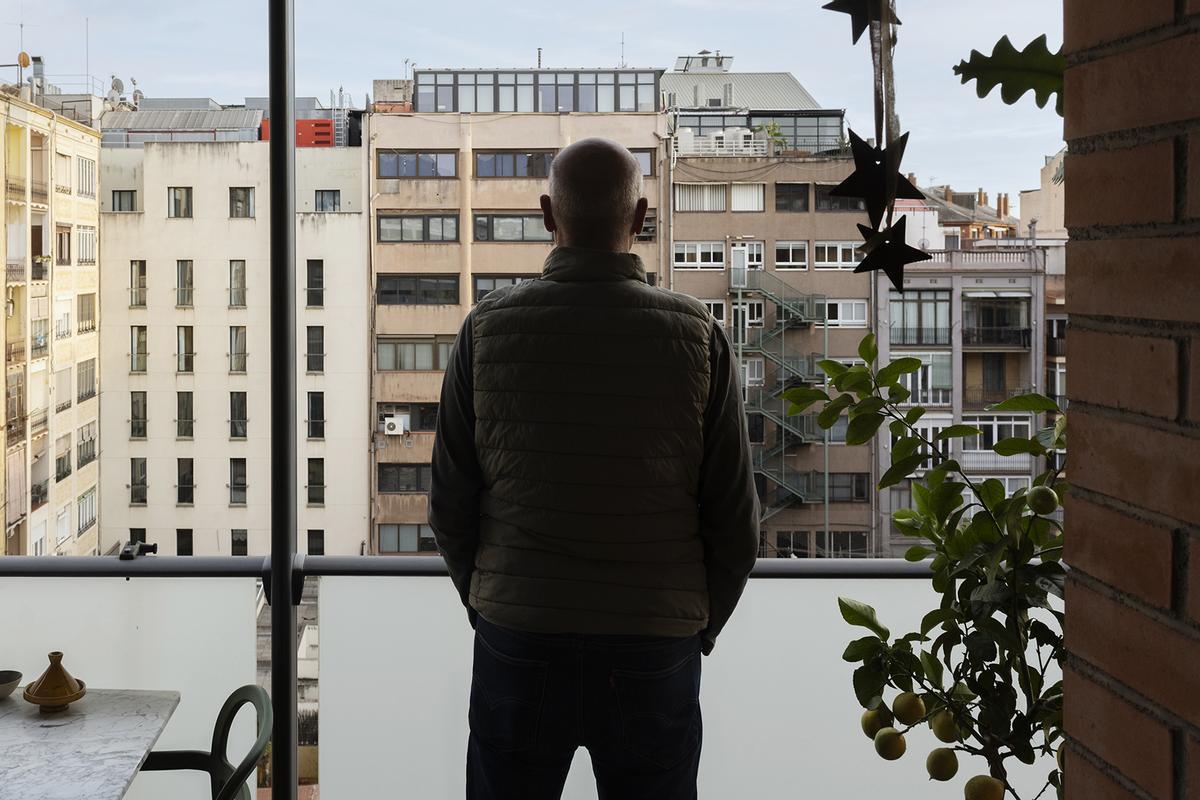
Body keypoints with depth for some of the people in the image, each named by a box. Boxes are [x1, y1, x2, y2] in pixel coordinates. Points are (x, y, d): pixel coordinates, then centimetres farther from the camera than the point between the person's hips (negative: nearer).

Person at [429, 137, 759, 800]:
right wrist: (700, 628, 12)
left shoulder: (488, 328, -5)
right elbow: (734, 520, -4)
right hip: (655, 647, 0)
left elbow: (450, 504, 0)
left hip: (518, 645, 1)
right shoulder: (697, 336, -6)